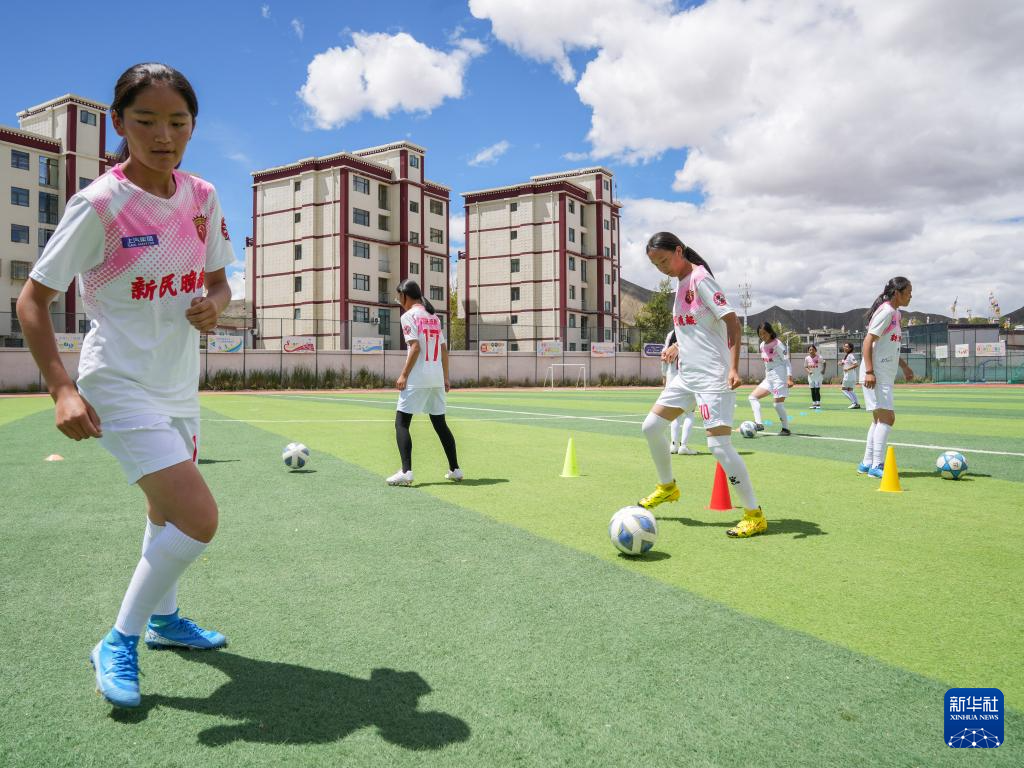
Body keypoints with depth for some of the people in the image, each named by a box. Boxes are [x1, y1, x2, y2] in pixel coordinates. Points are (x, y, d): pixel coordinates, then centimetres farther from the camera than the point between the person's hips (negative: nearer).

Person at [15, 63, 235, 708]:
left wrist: (213, 305, -11)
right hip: (121, 385, -6)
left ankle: (163, 618, 45)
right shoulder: (99, 204, -16)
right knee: (200, 520, -17)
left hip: (179, 385, 7)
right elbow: (33, 299, -12)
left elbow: (218, 282, 13)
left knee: (168, 511, 22)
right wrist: (62, 389, -22)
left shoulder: (202, 197, 0)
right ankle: (119, 642, 6)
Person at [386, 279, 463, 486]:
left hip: (417, 378, -7)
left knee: (401, 422, -3)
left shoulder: (409, 316, -5)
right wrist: (446, 377, 18)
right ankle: (455, 469, 18)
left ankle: (406, 471, -14)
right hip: (437, 378, 7)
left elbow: (415, 347, -15)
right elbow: (444, 348, 14)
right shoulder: (434, 317, 15)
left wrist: (403, 375, -13)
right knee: (440, 423, 15)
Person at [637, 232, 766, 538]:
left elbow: (732, 322, -17)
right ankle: (667, 487, 31)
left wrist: (733, 367, -26)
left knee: (719, 444, -13)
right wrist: (677, 346, 9)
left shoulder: (701, 278, -11)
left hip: (712, 377, -9)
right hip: (687, 375, 9)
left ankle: (755, 515, -1)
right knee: (651, 426, 11)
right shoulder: (681, 284, 14)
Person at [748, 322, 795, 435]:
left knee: (778, 404, -8)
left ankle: (785, 428, 8)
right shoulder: (762, 345, 11)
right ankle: (758, 424, -10)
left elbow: (786, 361, -12)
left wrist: (789, 378, -19)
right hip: (769, 378, 8)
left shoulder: (777, 344, -11)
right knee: (752, 397, -2)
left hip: (780, 377, -8)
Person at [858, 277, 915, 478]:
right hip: (875, 376, -10)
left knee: (879, 419, 12)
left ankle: (867, 463, 18)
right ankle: (876, 465, -10)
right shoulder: (886, 311, -12)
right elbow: (868, 342, -19)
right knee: (887, 417, -13)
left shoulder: (895, 313, 17)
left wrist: (904, 366, 25)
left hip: (885, 376, 10)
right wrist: (869, 371, -26)